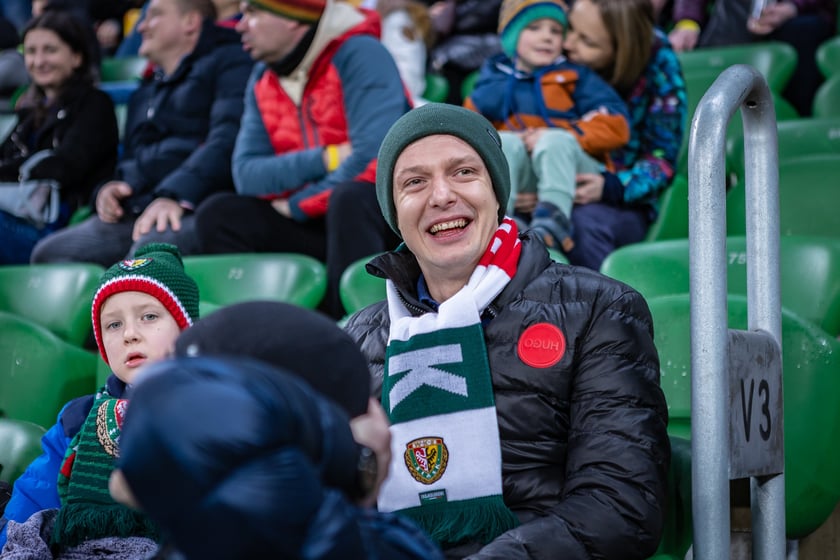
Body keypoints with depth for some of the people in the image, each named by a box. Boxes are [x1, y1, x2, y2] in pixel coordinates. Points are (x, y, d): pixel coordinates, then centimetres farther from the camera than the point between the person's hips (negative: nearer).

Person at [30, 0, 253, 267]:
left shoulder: (227, 62, 8)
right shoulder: (145, 93, 33)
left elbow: (226, 141, -10)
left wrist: (175, 195, -24)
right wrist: (108, 189, 9)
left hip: (193, 208, -7)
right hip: (135, 214, 8)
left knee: (151, 246, -39)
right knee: (49, 253, -15)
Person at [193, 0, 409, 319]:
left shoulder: (359, 55, -13)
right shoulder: (263, 80, 8)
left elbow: (372, 160, -25)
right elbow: (246, 174, -3)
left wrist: (298, 205, -12)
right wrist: (325, 159, -18)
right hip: (314, 223, 6)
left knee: (349, 196, -36)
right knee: (220, 215, -9)